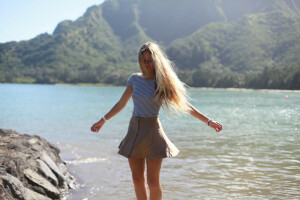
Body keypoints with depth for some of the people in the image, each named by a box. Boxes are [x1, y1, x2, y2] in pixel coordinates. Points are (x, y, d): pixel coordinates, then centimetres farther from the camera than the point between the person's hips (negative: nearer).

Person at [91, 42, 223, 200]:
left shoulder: (163, 83, -4)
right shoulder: (135, 79, 5)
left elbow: (185, 106, 0)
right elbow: (121, 103, 17)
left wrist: (208, 121, -2)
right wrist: (103, 120, 21)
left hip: (152, 130, -4)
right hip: (134, 129, 4)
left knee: (153, 181, -3)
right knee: (137, 180, 7)